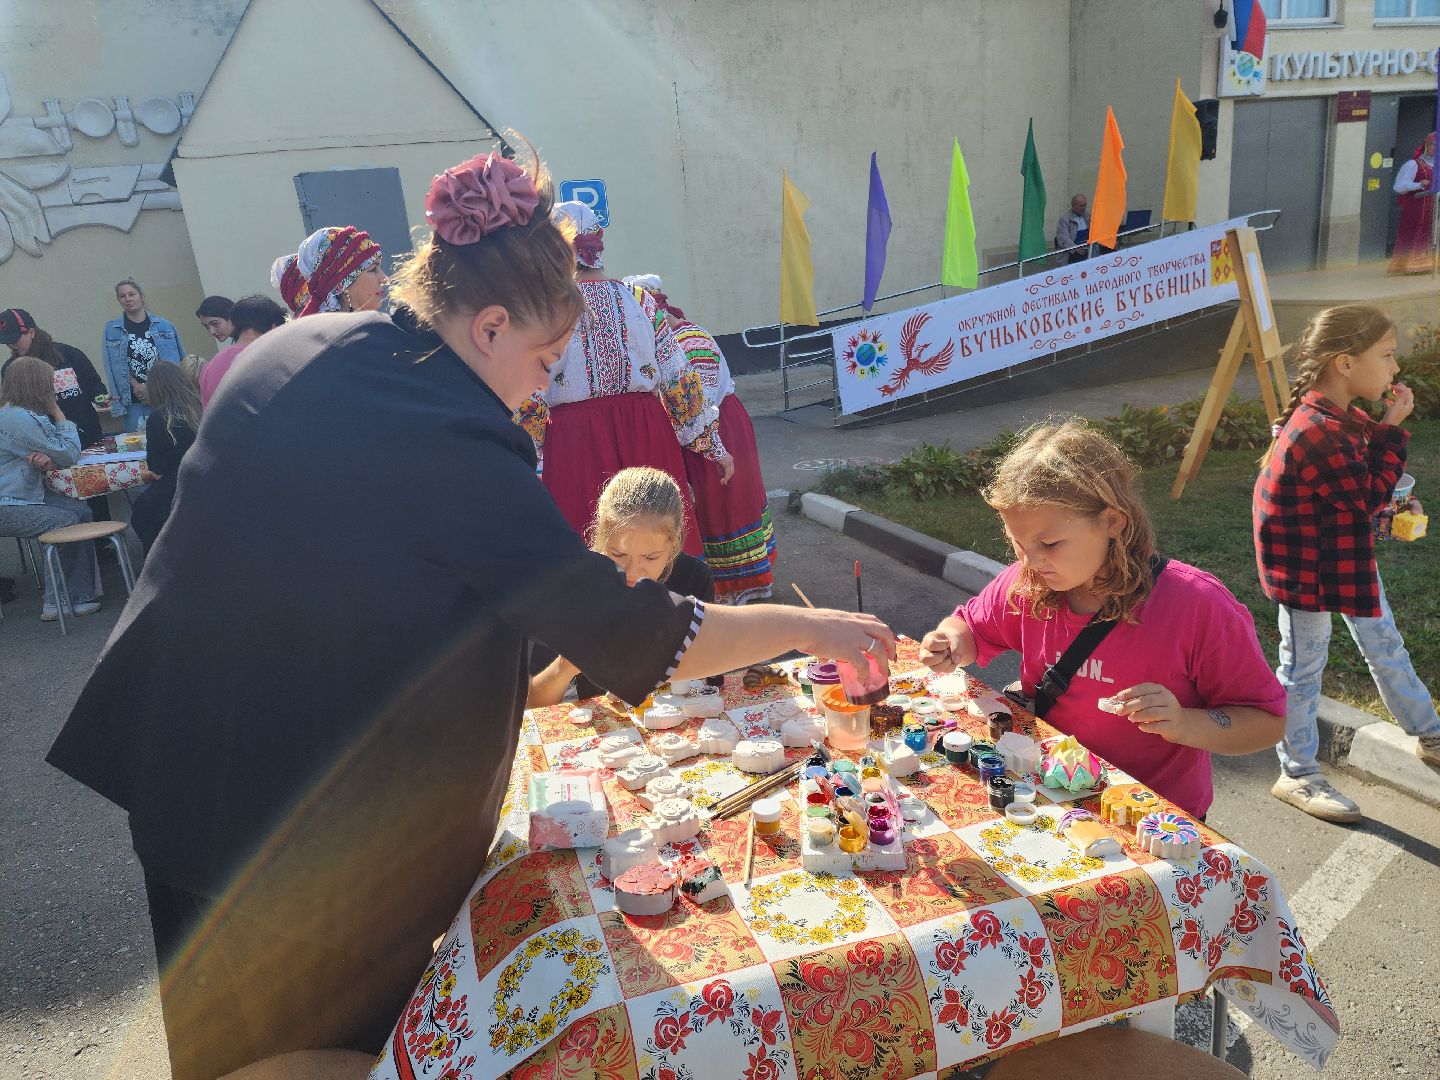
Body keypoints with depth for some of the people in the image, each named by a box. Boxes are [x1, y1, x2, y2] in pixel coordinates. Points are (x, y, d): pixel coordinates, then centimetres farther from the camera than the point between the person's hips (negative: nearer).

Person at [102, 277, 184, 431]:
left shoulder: (165, 326, 5)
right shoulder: (112, 330, 5)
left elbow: (179, 361, 7)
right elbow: (117, 367, 2)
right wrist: (138, 388, -10)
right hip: (135, 402, 0)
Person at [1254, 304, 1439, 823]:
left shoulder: (1340, 416, 3)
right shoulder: (1318, 431, -29)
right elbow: (1369, 497, -21)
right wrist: (1392, 429, -17)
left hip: (1346, 557, 10)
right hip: (1307, 568, -10)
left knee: (1385, 645, 24)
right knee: (1303, 668, 4)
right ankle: (1297, 777, 20)